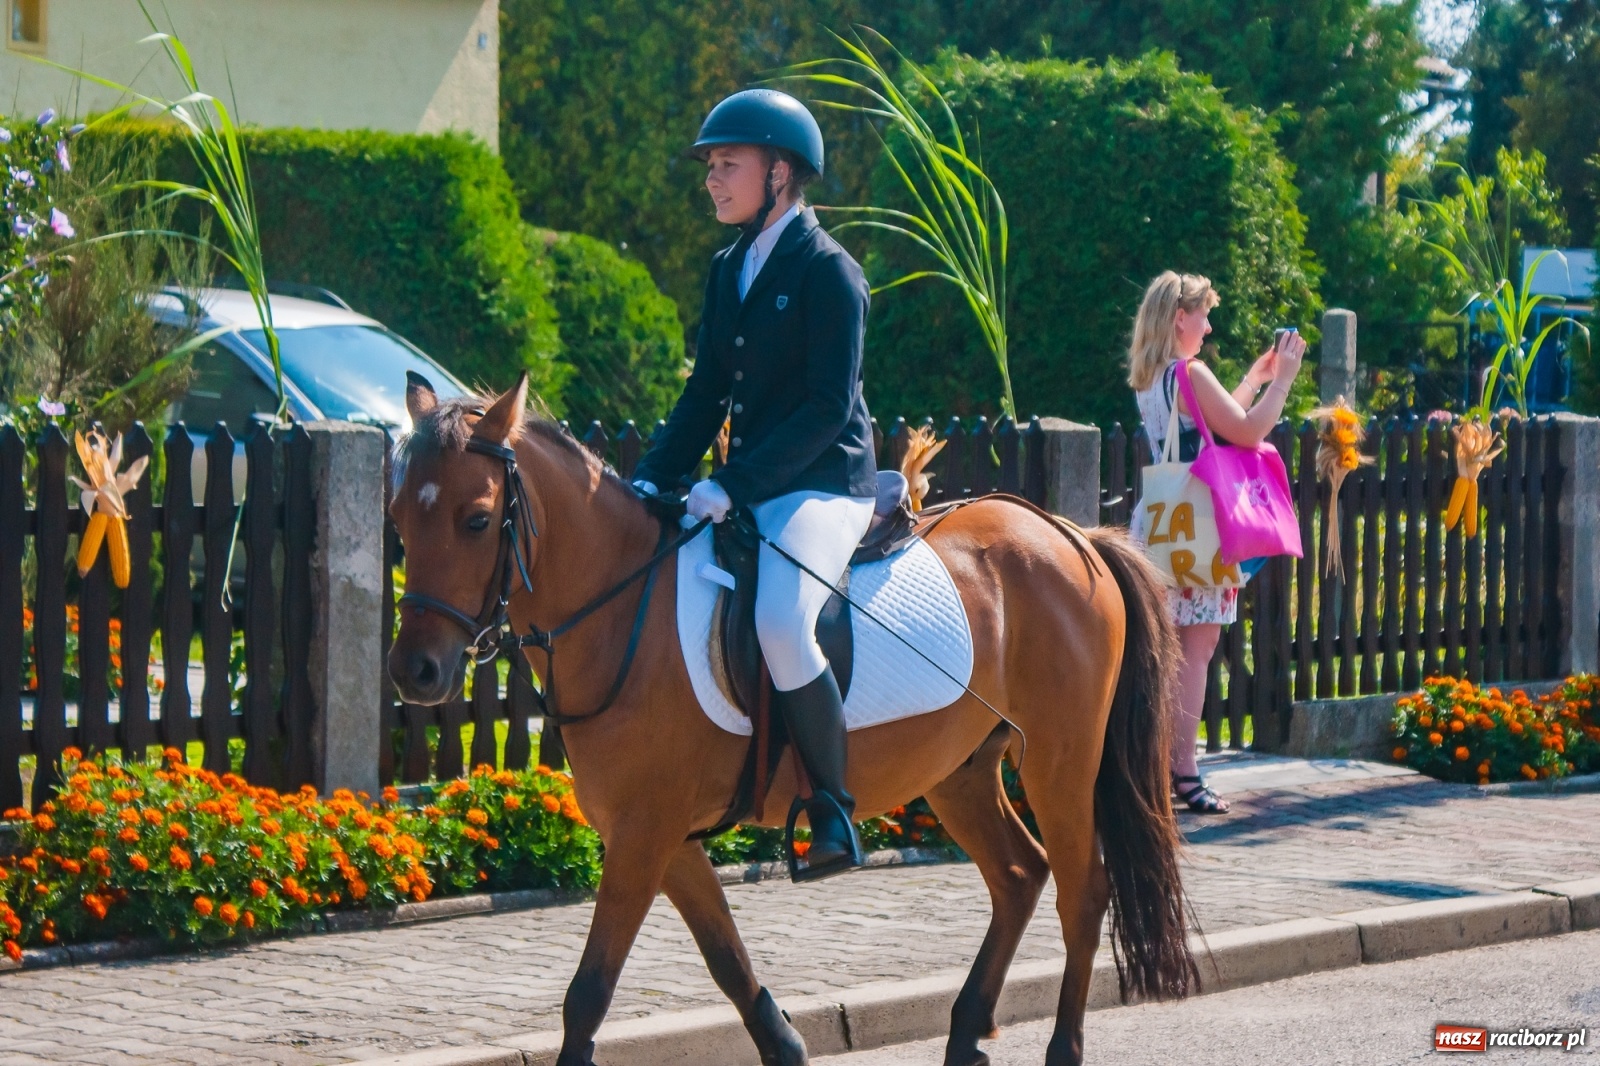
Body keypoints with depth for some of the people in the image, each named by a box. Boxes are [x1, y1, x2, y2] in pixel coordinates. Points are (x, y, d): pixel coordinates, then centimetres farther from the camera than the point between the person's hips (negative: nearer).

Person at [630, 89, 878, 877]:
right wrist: (653, 478, 1)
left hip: (823, 487, -9)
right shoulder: (729, 269, 14)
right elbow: (708, 394, 16)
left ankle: (833, 811, -20)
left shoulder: (827, 271, -11)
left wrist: (735, 485, -24)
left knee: (780, 621, -32)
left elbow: (828, 407, -17)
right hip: (749, 491, 9)